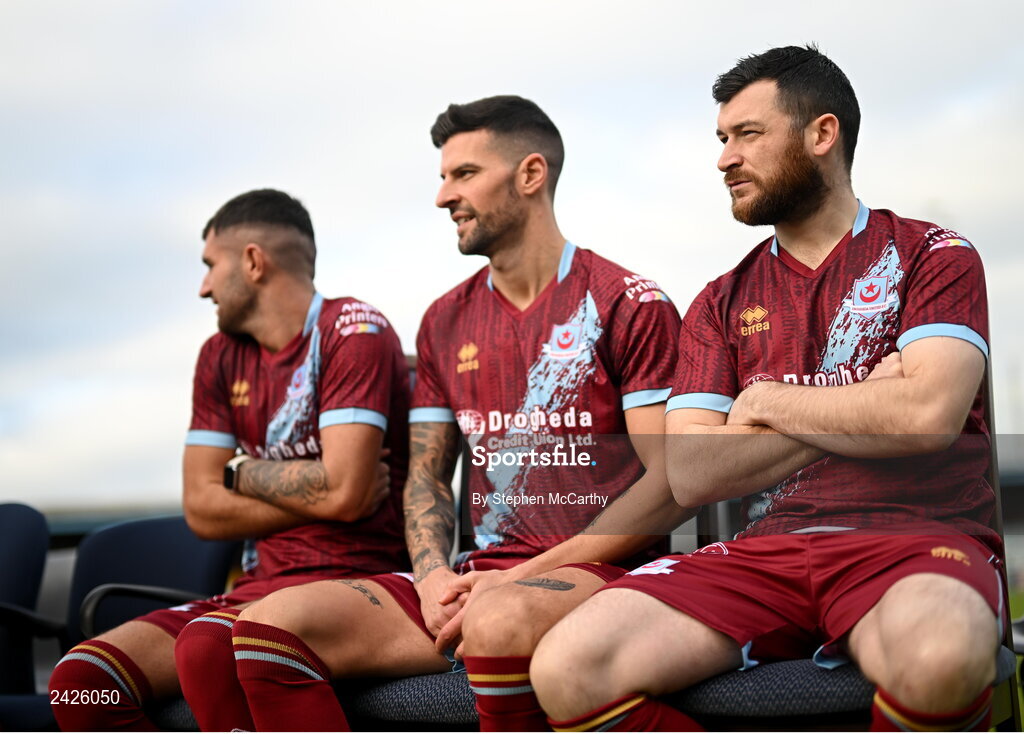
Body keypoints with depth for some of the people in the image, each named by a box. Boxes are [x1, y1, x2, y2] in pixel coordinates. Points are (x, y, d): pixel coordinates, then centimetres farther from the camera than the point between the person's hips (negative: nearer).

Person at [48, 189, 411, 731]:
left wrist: (244, 472, 0)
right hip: (258, 585, 7)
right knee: (79, 680, -14)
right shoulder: (221, 357, 17)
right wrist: (314, 494, -3)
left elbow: (344, 493, -18)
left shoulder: (353, 331, -5)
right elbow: (202, 510, 10)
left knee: (206, 649, -36)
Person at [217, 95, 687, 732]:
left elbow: (671, 486, -7)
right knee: (267, 625, -16)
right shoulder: (445, 321, 20)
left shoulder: (628, 304, 0)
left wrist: (523, 576, -14)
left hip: (595, 568, -5)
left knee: (498, 618, -42)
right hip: (476, 577, 6)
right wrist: (433, 576, -3)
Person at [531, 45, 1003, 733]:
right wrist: (859, 410, -1)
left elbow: (927, 414, -11)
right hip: (769, 548, 4)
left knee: (938, 658, -43)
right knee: (567, 669, -24)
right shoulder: (721, 303, 19)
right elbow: (691, 476, 5)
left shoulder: (931, 256, 9)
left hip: (913, 538, -3)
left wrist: (767, 401, 3)